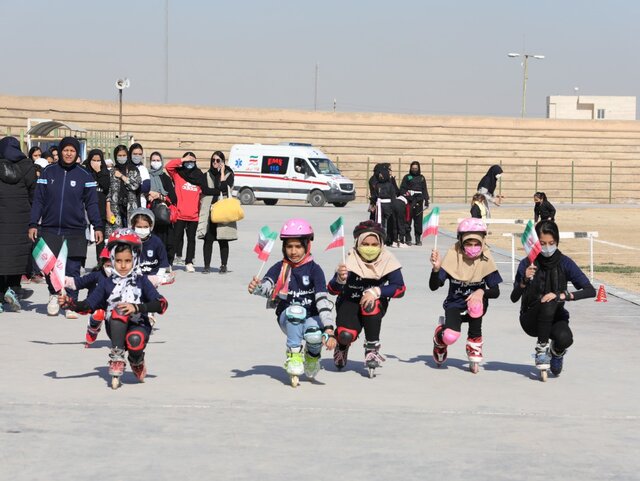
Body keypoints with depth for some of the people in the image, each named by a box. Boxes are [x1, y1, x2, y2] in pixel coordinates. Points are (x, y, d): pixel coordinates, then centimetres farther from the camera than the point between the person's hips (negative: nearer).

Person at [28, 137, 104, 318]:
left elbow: (91, 203, 5)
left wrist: (98, 226, -3)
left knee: (73, 269, -3)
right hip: (50, 230, 1)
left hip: (75, 231, -1)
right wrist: (33, 224, 1)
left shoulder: (84, 175, 4)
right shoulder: (48, 172, 6)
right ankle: (53, 295, 24)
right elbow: (38, 200, 7)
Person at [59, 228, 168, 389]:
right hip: (116, 329, 1)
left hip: (139, 326, -1)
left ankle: (137, 362, 5)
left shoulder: (142, 281, 2)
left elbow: (162, 304, -9)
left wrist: (136, 307, -23)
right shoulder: (107, 283, 8)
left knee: (135, 341, -36)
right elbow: (88, 306, 4)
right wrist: (68, 303, -15)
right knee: (119, 311, -31)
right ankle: (116, 359, -28)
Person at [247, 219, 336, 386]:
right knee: (296, 310, -35)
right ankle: (294, 354, -21)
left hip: (311, 317, -1)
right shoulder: (280, 268, 1)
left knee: (314, 336, -34)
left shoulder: (314, 269, -7)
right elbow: (267, 287, -16)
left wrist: (328, 329, -29)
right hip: (288, 319, 1)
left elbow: (322, 299, -18)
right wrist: (256, 288, -42)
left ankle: (312, 354, 5)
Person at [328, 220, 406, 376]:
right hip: (349, 302, -1)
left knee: (371, 304, -35)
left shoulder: (387, 260, -15)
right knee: (346, 334, -28)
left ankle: (372, 349, -14)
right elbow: (332, 290, -25)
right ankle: (342, 345, 14)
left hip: (376, 306, 1)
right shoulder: (350, 259, -20)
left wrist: (376, 291, -35)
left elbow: (400, 288, -21)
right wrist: (340, 279, -48)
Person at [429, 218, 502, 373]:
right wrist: (436, 268, -34)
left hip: (475, 307, 1)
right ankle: (440, 338, 16)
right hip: (455, 305, -1)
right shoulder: (453, 257, -14)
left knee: (478, 302, -37)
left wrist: (481, 292, -32)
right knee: (450, 337, -30)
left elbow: (496, 292, -12)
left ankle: (474, 354, -13)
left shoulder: (485, 260, -12)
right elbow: (434, 287, -16)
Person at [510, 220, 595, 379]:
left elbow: (590, 290, -17)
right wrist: (524, 280, -37)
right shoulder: (527, 264, -11)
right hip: (531, 320, -1)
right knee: (548, 304, -34)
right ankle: (541, 349, -17)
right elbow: (514, 298, -18)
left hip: (555, 317, 1)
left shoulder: (564, 263, -9)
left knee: (564, 338, -33)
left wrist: (562, 295, -31)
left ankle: (556, 353, 6)